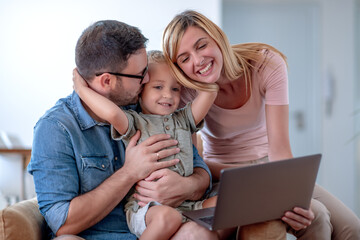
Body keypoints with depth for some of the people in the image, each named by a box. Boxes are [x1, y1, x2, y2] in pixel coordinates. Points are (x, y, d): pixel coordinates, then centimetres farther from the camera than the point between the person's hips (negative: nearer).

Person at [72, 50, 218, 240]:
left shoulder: (183, 120, 20)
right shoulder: (134, 122, 4)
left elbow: (210, 92, 8)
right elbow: (112, 113, -19)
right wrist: (82, 89, -7)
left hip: (186, 204, 5)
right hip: (145, 206, -4)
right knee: (167, 216, -37)